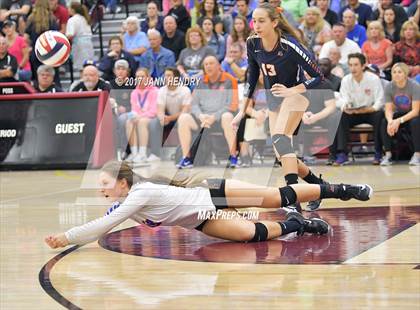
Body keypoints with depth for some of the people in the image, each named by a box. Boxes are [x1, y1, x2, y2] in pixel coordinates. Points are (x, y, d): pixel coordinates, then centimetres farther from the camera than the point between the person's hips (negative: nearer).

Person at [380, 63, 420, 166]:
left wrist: (399, 121, -38)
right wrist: (390, 120, -38)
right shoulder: (389, 87, -10)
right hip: (399, 114, 3)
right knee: (385, 122, -26)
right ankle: (388, 155, -24)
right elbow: (388, 110, -14)